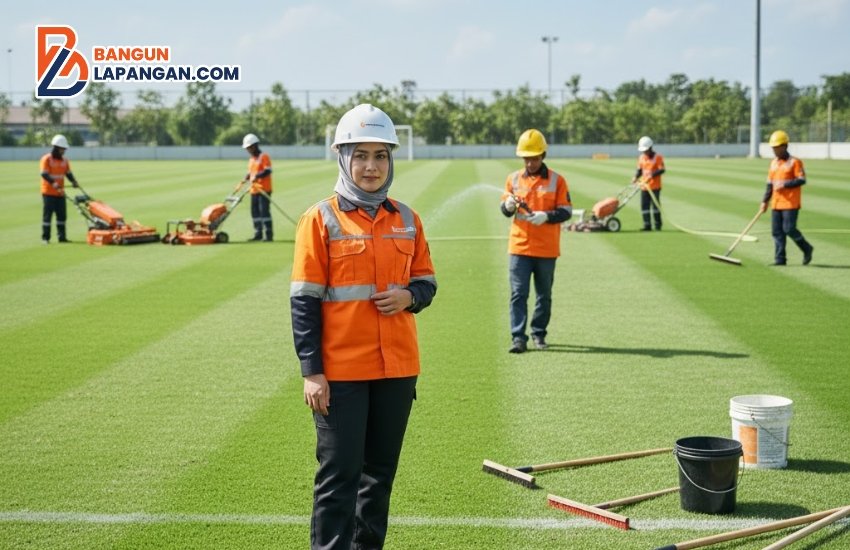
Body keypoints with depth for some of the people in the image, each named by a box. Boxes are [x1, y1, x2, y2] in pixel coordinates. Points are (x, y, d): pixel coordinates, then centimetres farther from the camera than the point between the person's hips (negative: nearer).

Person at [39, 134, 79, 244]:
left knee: (62, 214, 6)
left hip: (60, 193, 6)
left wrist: (74, 181, -8)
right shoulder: (46, 159, -9)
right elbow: (44, 174, -20)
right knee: (47, 214, -2)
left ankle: (62, 236, 12)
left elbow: (68, 173, 11)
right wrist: (53, 183, -34)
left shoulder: (64, 160, 11)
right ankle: (45, 238, 2)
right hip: (48, 192, -6)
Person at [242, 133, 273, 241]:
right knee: (255, 212, 7)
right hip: (254, 190, 8)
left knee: (264, 211, -10)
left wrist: (257, 176, -29)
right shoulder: (251, 159, 19)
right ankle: (258, 234, 13)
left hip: (264, 190, -8)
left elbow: (267, 171, -17)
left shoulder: (264, 157, -7)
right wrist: (247, 177, 0)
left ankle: (269, 234, -7)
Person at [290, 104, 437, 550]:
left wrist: (409, 296, -10)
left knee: (380, 473, 14)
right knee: (339, 475, -3)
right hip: (340, 371, -4)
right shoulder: (321, 220, -5)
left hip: (397, 367, 5)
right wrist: (311, 372, -12)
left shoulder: (405, 219, 8)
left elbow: (426, 280, 15)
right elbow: (304, 301, -7)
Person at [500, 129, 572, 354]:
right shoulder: (514, 179, 6)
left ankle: (538, 334, 23)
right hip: (520, 246, 1)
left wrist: (546, 216, -21)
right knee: (518, 293, -6)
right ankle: (518, 337, -5)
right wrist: (508, 206, -13)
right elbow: (505, 209, 11)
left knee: (544, 295, 10)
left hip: (546, 249, -1)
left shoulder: (556, 180, -1)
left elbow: (566, 211, -3)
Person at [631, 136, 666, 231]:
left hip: (655, 186, -5)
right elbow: (639, 170, 13)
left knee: (655, 205, -1)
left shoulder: (658, 157, -7)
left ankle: (658, 225, 7)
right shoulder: (641, 158, 9)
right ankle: (647, 225, 4)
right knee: (644, 206, 1)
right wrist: (636, 177, -6)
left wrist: (652, 175, -27)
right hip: (644, 186, 5)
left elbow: (662, 169, -14)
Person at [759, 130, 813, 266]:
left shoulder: (794, 162, -6)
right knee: (776, 231, 3)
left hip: (791, 203, -7)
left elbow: (802, 180, -13)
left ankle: (807, 249, 11)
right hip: (776, 203, 7)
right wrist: (765, 201, 15)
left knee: (789, 229, -10)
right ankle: (780, 259, 7)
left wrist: (784, 184, -19)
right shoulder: (773, 163, 14)